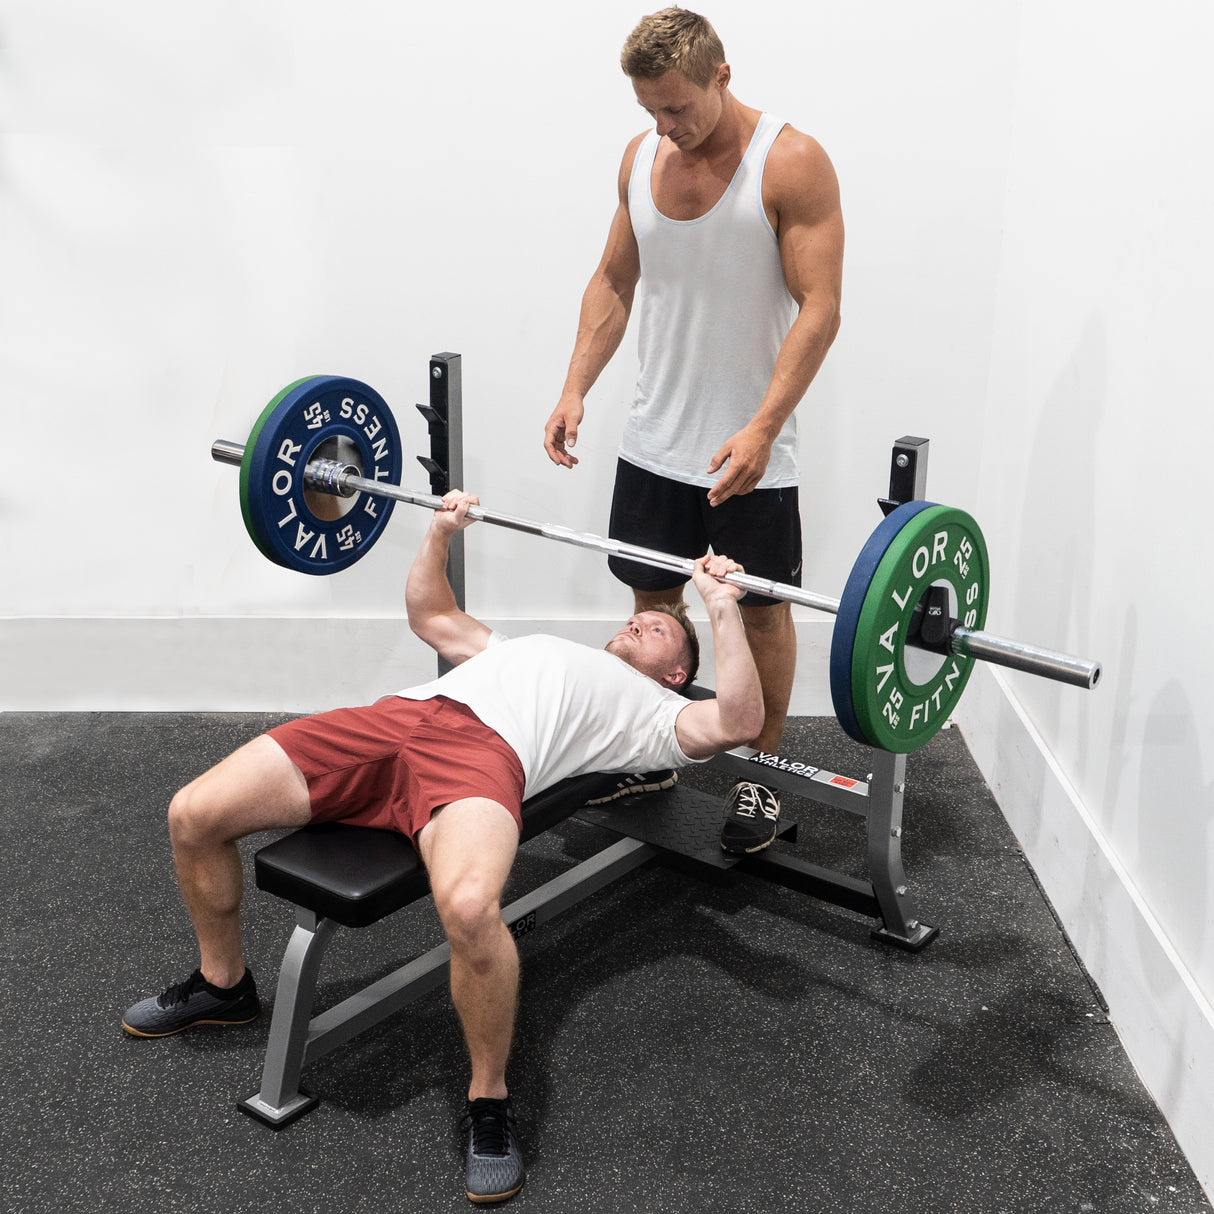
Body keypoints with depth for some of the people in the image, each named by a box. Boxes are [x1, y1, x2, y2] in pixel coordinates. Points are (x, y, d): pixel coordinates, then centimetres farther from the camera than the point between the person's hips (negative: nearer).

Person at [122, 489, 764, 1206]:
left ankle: (490, 1101, -13)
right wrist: (441, 534, 38)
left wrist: (723, 608, 2)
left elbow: (737, 722, 4)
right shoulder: (526, 647, 43)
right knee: (194, 816, -5)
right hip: (401, 714, 6)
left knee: (469, 906, -41)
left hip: (487, 751, -6)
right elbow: (432, 616, 50)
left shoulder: (657, 711, 23)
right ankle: (223, 984, 22)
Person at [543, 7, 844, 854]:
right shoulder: (641, 157, 4)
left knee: (760, 610, 7)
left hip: (750, 449, -5)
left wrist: (762, 429, -27)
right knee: (652, 596, 15)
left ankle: (762, 777, 22)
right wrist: (577, 388, -1)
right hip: (655, 438, 6)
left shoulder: (792, 164, -14)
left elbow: (819, 307, -18)